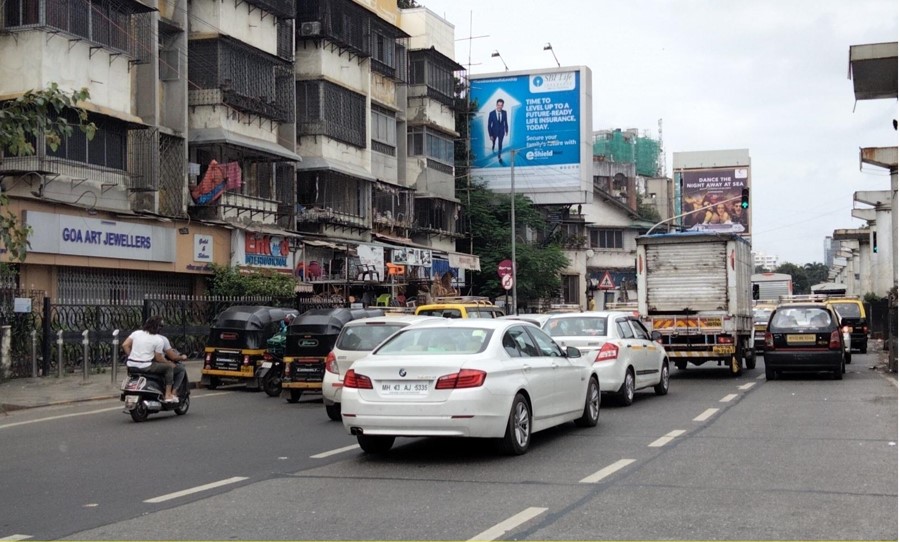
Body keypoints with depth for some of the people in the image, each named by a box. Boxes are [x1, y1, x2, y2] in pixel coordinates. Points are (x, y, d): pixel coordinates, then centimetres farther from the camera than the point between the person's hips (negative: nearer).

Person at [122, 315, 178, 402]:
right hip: (145, 367, -7)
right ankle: (168, 395, 4)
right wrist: (169, 362, 13)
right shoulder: (159, 340, -5)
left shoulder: (136, 333, 9)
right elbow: (158, 358, -4)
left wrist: (131, 357, 15)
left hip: (131, 366, 7)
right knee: (169, 367, 8)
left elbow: (125, 345, 4)